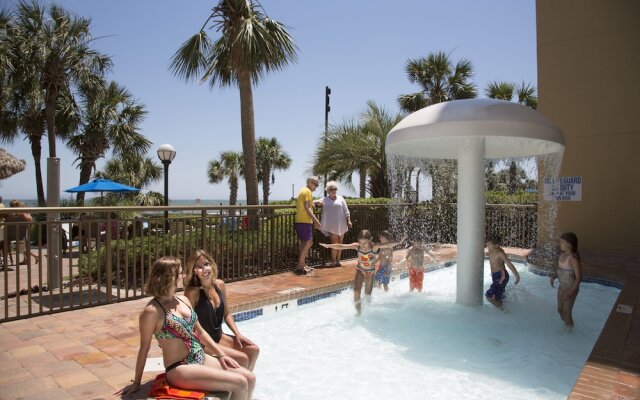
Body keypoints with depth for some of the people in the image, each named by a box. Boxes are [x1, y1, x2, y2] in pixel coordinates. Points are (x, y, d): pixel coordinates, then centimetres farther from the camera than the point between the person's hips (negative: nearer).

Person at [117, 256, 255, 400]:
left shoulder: (183, 300, 7)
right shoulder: (152, 311, -15)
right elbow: (144, 348, -8)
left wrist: (221, 354, 8)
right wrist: (137, 382, 0)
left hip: (201, 359, 7)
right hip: (180, 369, -7)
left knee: (250, 378, -2)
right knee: (240, 384, -17)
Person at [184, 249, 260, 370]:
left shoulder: (220, 285, -1)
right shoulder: (193, 292, -21)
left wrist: (237, 334, 0)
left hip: (219, 336, 7)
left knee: (253, 350, 0)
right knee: (242, 358, -16)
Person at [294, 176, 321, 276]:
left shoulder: (302, 191, 19)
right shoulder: (308, 191, -11)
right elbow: (307, 208, -19)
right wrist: (316, 220, -21)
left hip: (299, 221, 10)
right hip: (305, 221, -10)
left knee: (303, 243, 14)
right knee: (308, 242, -9)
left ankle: (302, 265, 20)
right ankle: (300, 267, -11)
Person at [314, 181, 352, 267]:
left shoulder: (340, 198, 10)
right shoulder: (324, 200, 8)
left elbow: (346, 211, 7)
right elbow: (314, 202, 4)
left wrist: (349, 221, 0)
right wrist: (318, 203, -18)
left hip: (341, 225, 2)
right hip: (331, 226, -2)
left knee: (339, 243, 5)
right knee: (334, 243, -7)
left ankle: (338, 260, 14)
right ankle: (333, 261, 3)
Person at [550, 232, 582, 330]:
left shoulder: (573, 258, -26)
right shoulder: (562, 254, -1)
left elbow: (578, 277, -25)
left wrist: (571, 292, -27)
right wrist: (553, 276, -5)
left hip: (570, 288, -8)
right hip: (562, 287, 8)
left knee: (567, 312, 7)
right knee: (560, 309, 23)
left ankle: (569, 329, 29)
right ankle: (565, 326, 45)